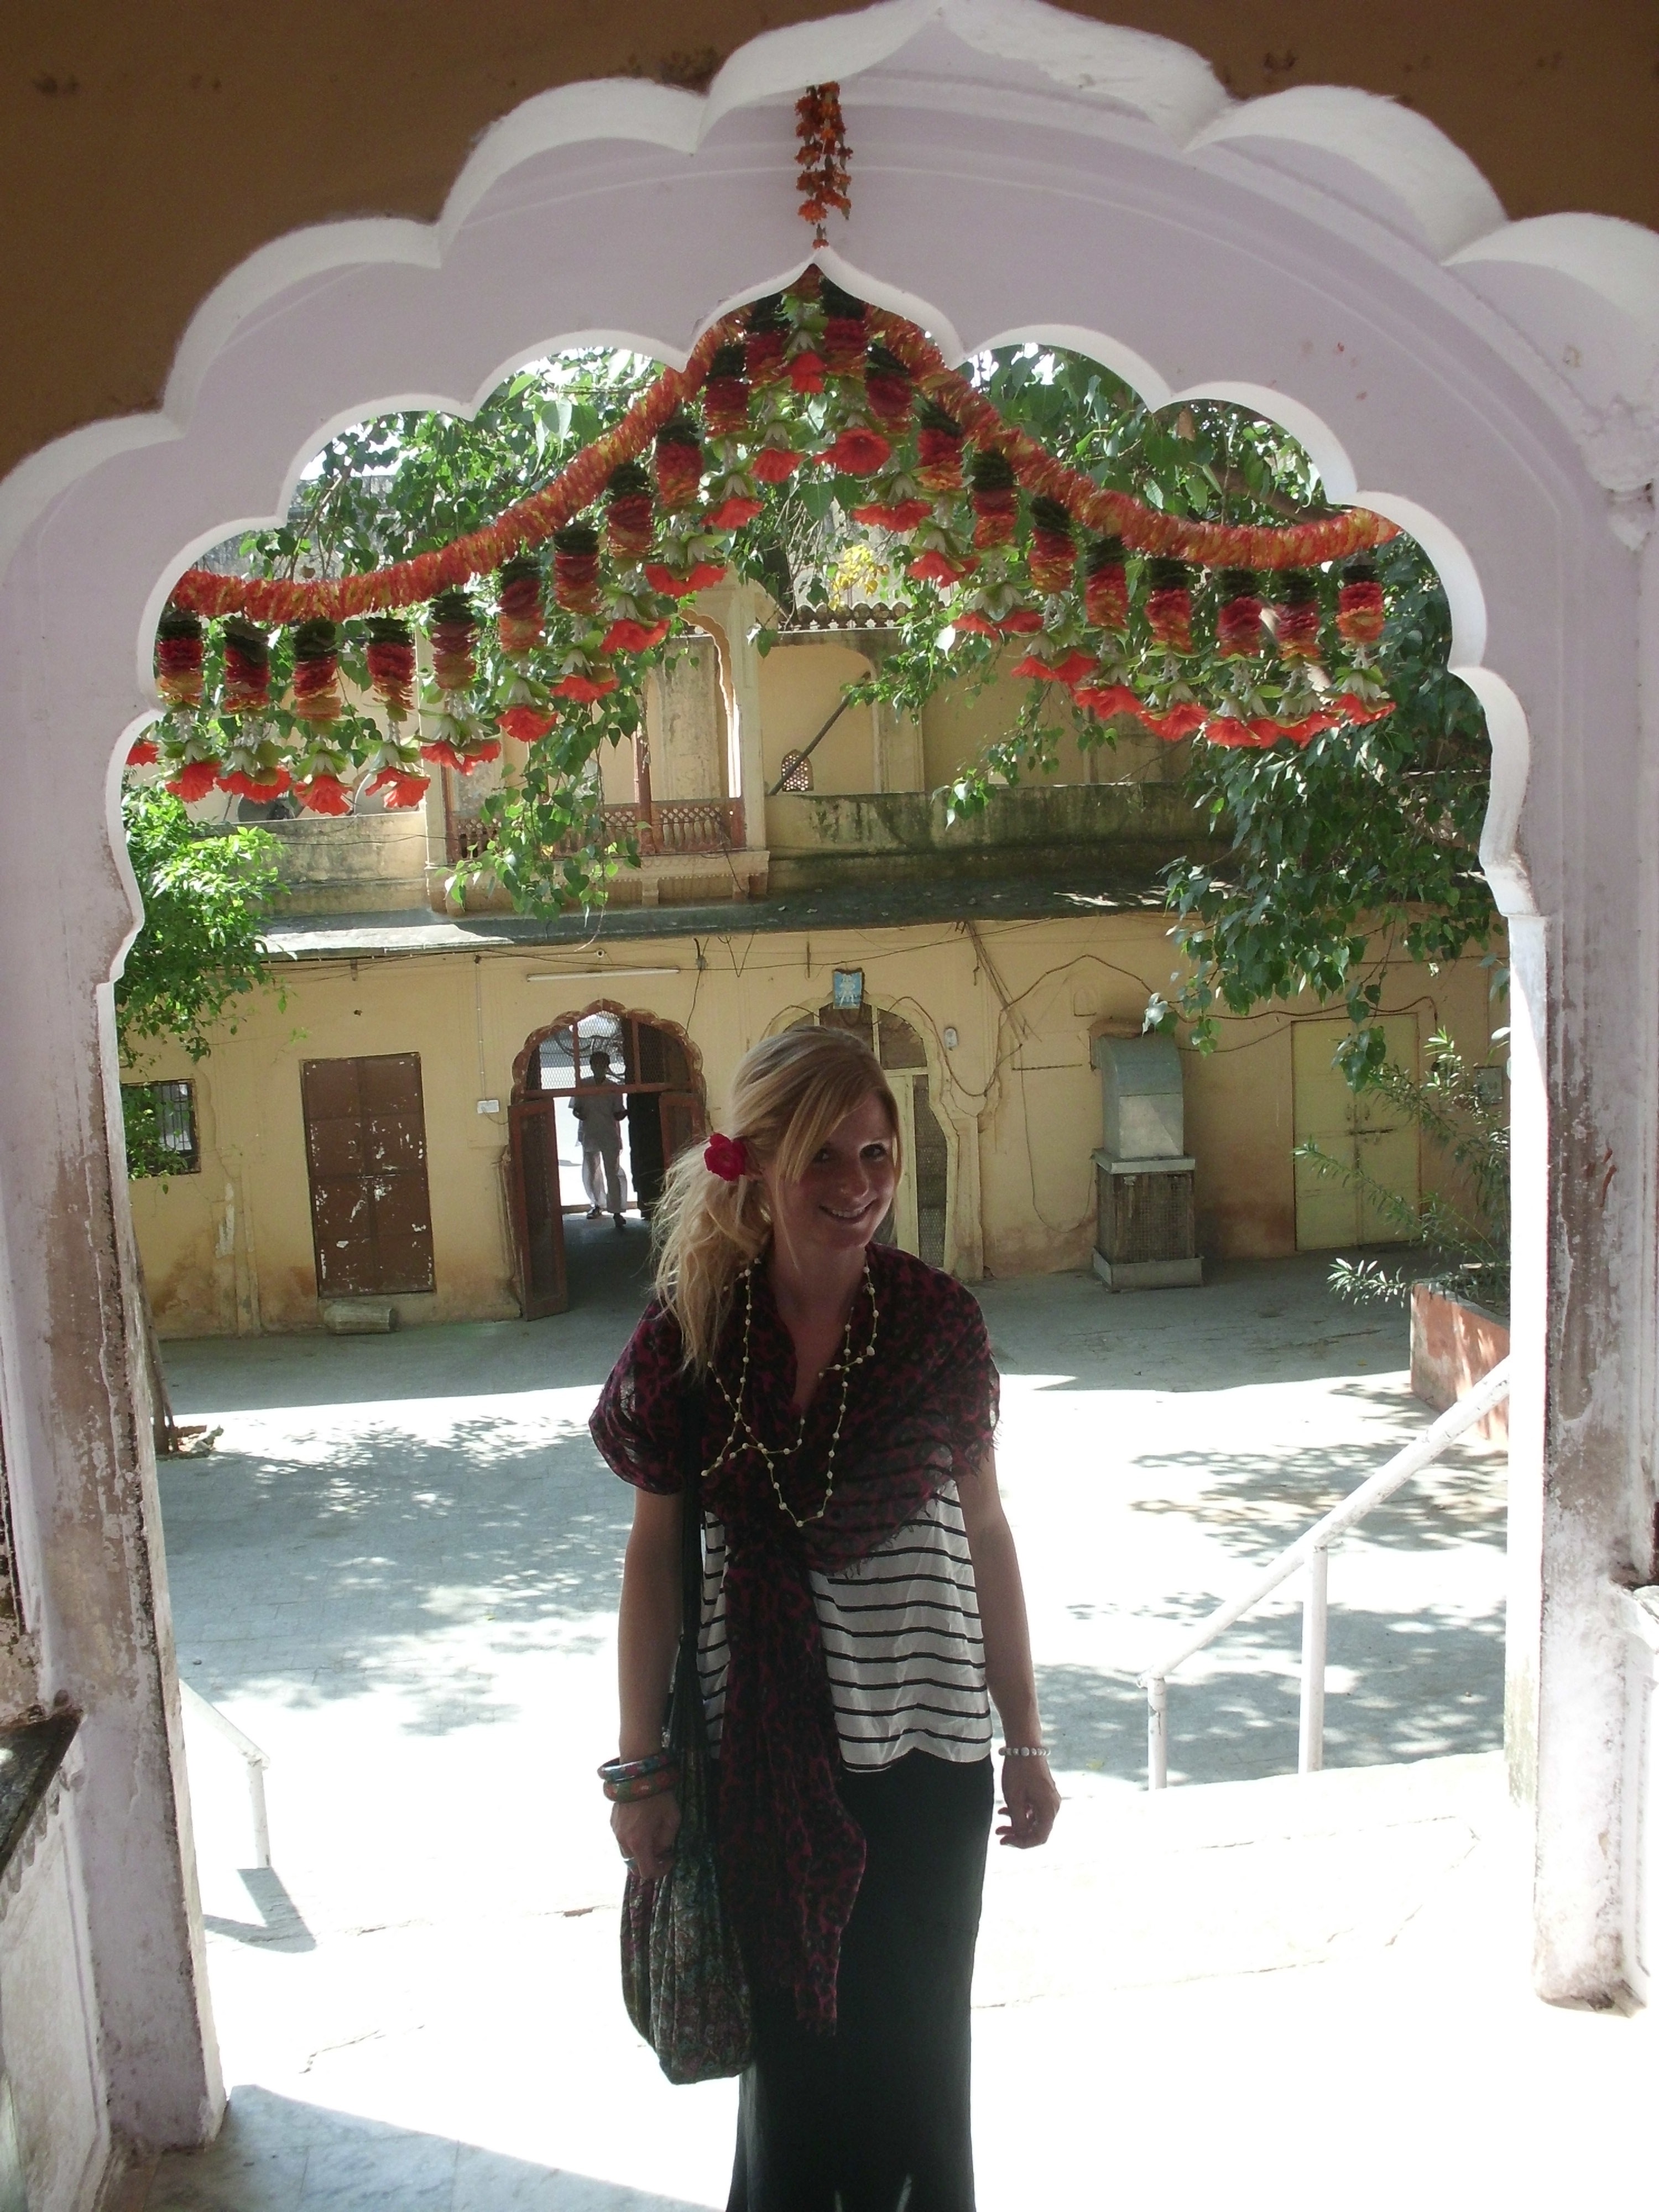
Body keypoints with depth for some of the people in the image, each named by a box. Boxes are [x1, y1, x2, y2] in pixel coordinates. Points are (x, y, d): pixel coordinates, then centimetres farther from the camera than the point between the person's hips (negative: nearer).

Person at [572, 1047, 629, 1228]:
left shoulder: (614, 1089, -2)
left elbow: (618, 1115, -1)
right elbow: (576, 1109, 6)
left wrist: (627, 1111, -22)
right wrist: (579, 1113, -17)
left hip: (610, 1137, -2)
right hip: (589, 1137, 2)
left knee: (612, 1174, -6)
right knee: (590, 1173, 12)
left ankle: (616, 1211, -7)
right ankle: (597, 1205, 31)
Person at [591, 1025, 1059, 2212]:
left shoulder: (941, 1322, -8)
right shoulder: (692, 1333, -9)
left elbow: (985, 1533, 0)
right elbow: (656, 1556, -2)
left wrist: (1025, 1738, 4)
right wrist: (640, 1768, 0)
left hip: (924, 1740, 0)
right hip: (763, 1749, 0)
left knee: (917, 2046, 14)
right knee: (792, 2038, 16)